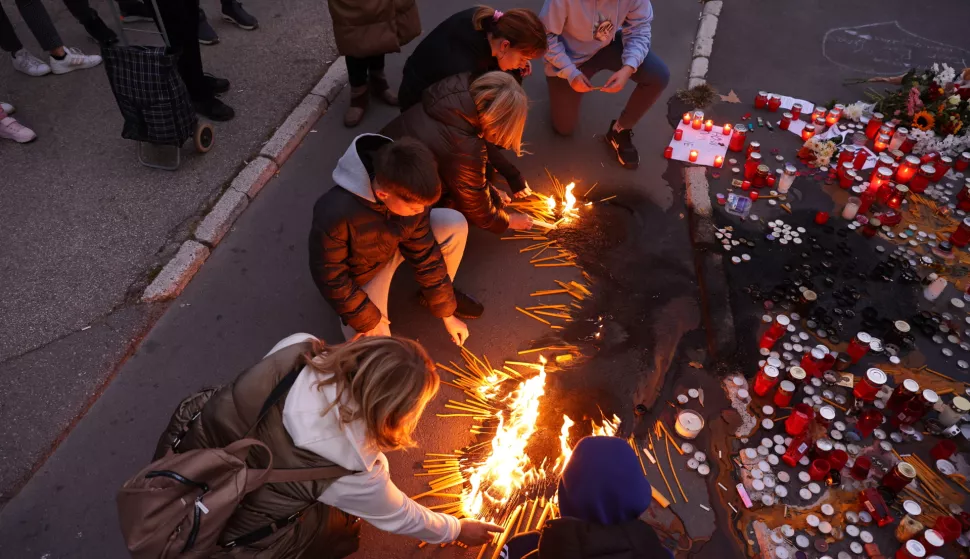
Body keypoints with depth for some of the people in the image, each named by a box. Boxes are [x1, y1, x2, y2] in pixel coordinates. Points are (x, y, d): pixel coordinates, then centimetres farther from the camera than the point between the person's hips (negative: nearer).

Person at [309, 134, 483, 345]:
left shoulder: (410, 196, -24)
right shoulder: (334, 215, -41)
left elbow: (425, 254, -13)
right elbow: (330, 278, -27)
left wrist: (447, 313, -7)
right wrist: (369, 322, -20)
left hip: (394, 245, 4)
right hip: (360, 275, -4)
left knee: (456, 225, -19)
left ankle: (430, 294, 8)